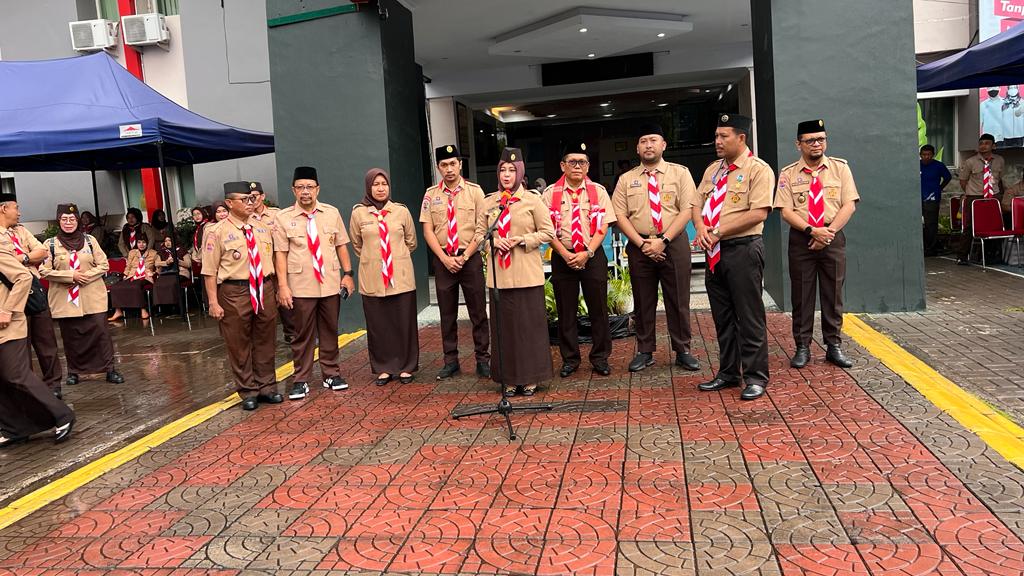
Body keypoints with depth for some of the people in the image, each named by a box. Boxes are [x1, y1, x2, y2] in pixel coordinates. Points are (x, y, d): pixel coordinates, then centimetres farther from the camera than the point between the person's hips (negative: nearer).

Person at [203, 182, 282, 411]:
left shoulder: (263, 228, 8)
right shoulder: (218, 233, -6)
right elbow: (210, 271, -7)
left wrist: (277, 289, 10)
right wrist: (213, 302, -11)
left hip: (265, 289, 4)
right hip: (234, 292, -4)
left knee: (265, 341, 13)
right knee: (239, 344, 6)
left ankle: (267, 387, 26)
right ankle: (248, 392, 19)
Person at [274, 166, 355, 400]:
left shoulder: (332, 213, 5)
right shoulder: (283, 218, -1)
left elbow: (341, 245, 8)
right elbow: (280, 253, -3)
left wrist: (348, 273, 2)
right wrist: (282, 286, -8)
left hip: (330, 283, 2)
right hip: (301, 286, -2)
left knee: (330, 331, 11)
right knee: (303, 334, 5)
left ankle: (331, 374, 24)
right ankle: (301, 380, 16)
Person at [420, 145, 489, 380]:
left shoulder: (474, 191, -1)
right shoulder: (431, 194, 4)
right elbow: (427, 230, 2)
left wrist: (464, 256, -11)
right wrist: (445, 258, -8)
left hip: (470, 257, -2)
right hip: (443, 259, 2)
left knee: (478, 311, 3)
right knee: (447, 312, 9)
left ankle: (483, 360, 13)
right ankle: (451, 361, 19)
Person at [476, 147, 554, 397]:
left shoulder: (532, 200, 0)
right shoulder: (488, 203, 8)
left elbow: (548, 232, 0)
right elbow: (479, 234, 12)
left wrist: (521, 240, -12)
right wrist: (494, 242, -8)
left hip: (527, 273, -2)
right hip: (499, 273, 3)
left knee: (530, 324, 2)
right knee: (503, 325, 6)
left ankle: (530, 378, 13)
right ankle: (508, 378, 15)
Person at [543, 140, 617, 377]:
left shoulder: (598, 191, 3)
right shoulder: (551, 193, 2)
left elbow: (603, 227, -2)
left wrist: (586, 253, -14)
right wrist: (566, 255, -13)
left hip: (593, 256, 0)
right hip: (562, 257, 0)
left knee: (598, 308, 4)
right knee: (566, 311, 6)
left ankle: (600, 357, 17)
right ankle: (570, 359, 18)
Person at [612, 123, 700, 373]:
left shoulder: (680, 173, 3)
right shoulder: (626, 180, 8)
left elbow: (687, 210, -6)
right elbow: (620, 216, 1)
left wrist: (663, 240, -15)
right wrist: (642, 244, -11)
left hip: (674, 243, -1)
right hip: (639, 246, 2)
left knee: (678, 300, 4)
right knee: (643, 301, 8)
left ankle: (683, 351, 17)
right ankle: (645, 352, 19)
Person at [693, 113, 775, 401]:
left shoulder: (758, 169, -7)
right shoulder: (712, 170, 16)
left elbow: (758, 213, -17)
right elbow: (697, 204, 17)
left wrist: (718, 232, -17)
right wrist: (701, 228, -6)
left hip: (743, 250, -7)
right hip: (714, 252, 7)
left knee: (749, 317, -1)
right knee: (722, 317, 14)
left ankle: (755, 377, 9)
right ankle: (728, 372, 25)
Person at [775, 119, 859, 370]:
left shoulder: (840, 167, 4)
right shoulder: (788, 174, 2)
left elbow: (849, 205, -2)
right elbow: (786, 211, -5)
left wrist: (828, 231, -13)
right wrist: (812, 231, -17)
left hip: (833, 238, 1)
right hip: (801, 239, -1)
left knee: (833, 294, 6)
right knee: (802, 295, 3)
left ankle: (834, 346, 16)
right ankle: (802, 347, 11)